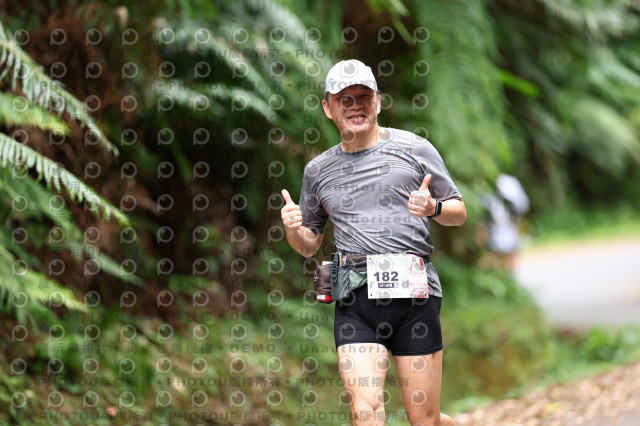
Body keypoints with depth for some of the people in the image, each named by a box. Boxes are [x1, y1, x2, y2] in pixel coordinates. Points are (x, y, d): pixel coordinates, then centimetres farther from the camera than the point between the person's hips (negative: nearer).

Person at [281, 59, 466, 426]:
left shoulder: (414, 149, 7)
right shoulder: (318, 171, 15)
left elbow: (459, 213, 12)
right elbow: (309, 246, 23)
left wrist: (433, 209, -10)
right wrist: (293, 229, 1)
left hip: (414, 294, -2)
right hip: (355, 301, 2)